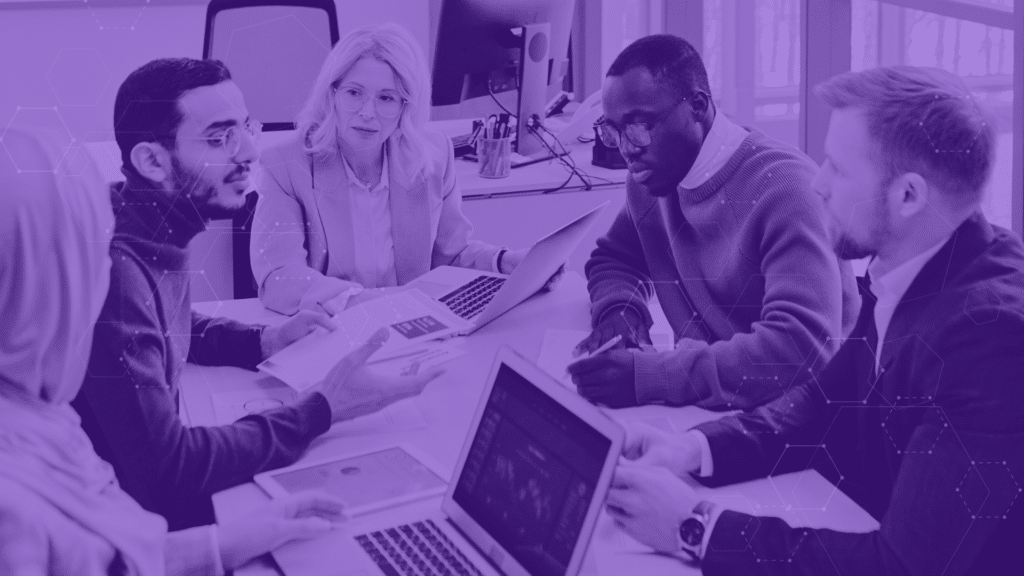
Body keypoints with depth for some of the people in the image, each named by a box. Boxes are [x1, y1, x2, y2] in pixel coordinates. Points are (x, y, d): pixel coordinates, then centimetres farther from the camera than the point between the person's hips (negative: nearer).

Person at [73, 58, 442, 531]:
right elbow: (165, 469, -29)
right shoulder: (115, 271, -29)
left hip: (158, 472, 8)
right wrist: (321, 412, -25)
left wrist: (265, 341, 4)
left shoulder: (160, 232, 0)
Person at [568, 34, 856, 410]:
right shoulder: (649, 182, 3)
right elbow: (613, 260, 19)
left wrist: (649, 376, -35)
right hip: (701, 406, 7)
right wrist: (619, 308, -4)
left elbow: (805, 346, -30)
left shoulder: (782, 187, -21)